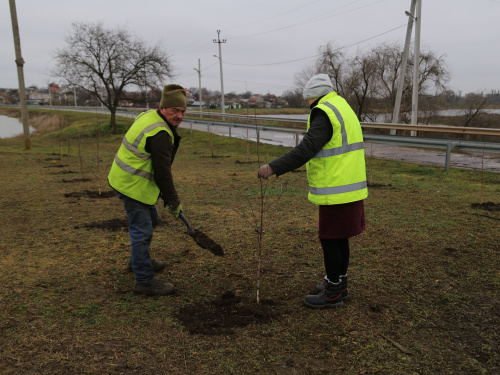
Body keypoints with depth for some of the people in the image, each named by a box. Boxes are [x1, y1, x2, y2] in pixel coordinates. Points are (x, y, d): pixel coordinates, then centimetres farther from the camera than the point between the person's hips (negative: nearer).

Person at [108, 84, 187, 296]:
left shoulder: (149, 115, 8)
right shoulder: (160, 134, -25)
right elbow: (163, 173, -23)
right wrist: (173, 202, -12)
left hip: (128, 178, 11)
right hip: (132, 185, -11)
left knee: (150, 219, 24)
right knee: (142, 230, -6)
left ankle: (138, 261, 42)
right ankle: (144, 282, 3)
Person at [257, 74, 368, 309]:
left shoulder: (324, 113, -14)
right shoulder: (343, 108, 17)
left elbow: (307, 149, -26)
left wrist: (274, 168, -26)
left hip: (337, 192, -10)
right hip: (349, 188, 10)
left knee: (330, 240, 1)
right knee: (339, 240, 18)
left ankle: (333, 293, 12)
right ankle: (338, 284, 31)